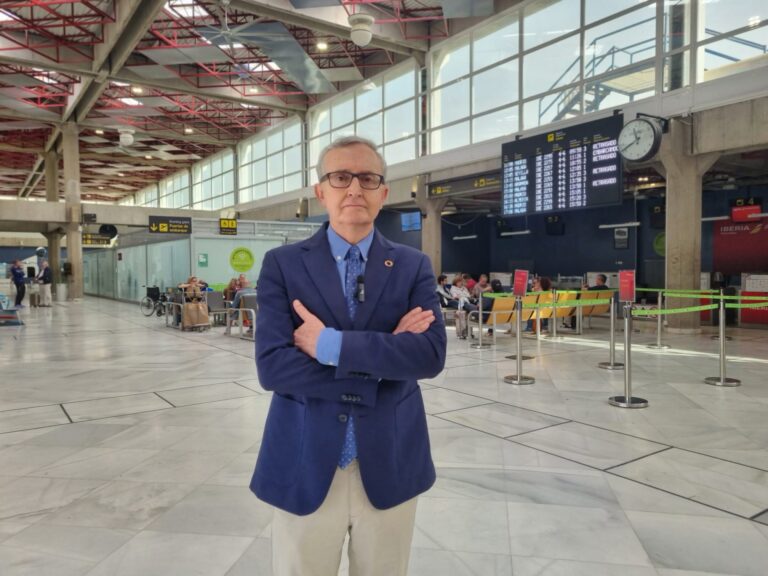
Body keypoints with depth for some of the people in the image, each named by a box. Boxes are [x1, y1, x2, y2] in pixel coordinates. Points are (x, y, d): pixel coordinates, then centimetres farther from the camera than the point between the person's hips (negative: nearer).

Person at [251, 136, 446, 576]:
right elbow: (272, 366, -14)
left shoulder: (413, 267, 0)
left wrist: (331, 344, -20)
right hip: (305, 465, -1)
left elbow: (431, 354, -14)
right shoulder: (282, 265, -3)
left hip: (390, 465, 1)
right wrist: (382, 359, -17)